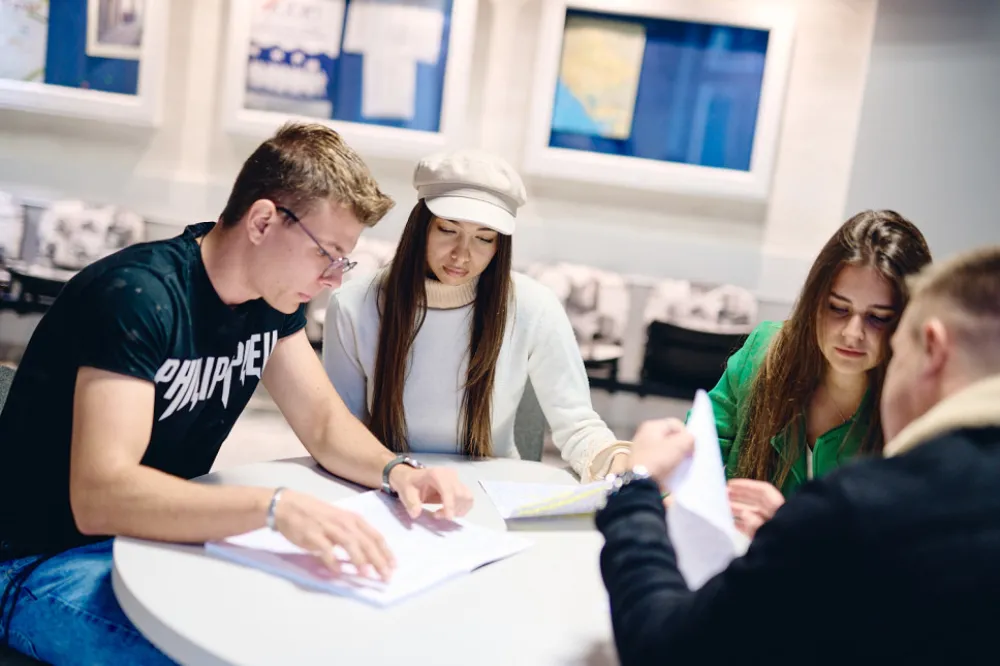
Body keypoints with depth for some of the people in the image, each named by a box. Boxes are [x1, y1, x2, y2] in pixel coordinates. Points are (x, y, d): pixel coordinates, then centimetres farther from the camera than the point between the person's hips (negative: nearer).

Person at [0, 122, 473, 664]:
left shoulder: (272, 293, -2)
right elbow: (98, 496, -35)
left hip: (165, 535, 7)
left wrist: (397, 472, -17)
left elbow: (324, 423, 3)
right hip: (49, 562, -7)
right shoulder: (137, 294, -26)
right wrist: (274, 506, -47)